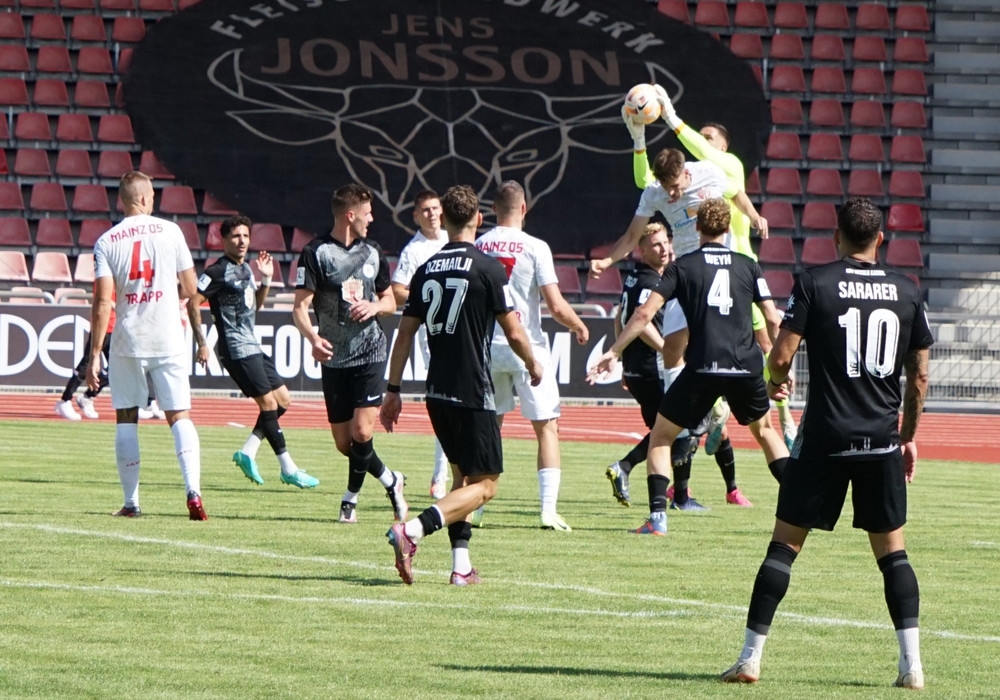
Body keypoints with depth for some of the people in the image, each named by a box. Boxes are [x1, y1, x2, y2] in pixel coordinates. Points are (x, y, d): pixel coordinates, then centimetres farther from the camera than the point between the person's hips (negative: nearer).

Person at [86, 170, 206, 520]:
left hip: (127, 343, 0)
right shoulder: (170, 231, -1)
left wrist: (94, 355, -5)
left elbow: (103, 302, -8)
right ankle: (193, 492, -13)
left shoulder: (106, 242, -2)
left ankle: (131, 501, 8)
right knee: (179, 416, 4)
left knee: (126, 419, 10)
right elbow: (190, 289, 4)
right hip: (169, 342, 0)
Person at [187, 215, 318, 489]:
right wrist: (202, 344, -18)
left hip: (252, 347, 10)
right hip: (237, 350, -10)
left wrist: (265, 280, 10)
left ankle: (248, 452, 10)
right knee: (269, 403, -10)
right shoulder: (219, 271, -12)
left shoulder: (245, 269, 15)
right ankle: (288, 469, -5)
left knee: (283, 400, 9)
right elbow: (193, 303, -16)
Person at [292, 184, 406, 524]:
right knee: (344, 443, 1)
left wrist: (375, 307, -3)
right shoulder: (316, 252, -4)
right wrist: (313, 337, -27)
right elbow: (300, 307, -8)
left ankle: (351, 498, 5)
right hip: (335, 359, -1)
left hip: (370, 354, 1)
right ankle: (391, 481, 24)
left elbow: (390, 301, 21)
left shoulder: (373, 252, 11)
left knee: (361, 432, -14)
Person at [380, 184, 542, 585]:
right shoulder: (488, 269, -9)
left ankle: (461, 565, 12)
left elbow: (405, 333, 7)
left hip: (437, 393, 6)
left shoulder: (426, 270, 6)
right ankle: (413, 531, -23)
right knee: (484, 484, -2)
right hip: (473, 392, -6)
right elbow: (513, 332, -7)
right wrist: (533, 364, 14)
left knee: (462, 476, 20)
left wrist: (393, 390, 14)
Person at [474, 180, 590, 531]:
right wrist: (579, 326, 6)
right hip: (526, 346, -4)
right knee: (547, 427, 2)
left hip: (486, 347, 4)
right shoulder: (534, 248, -9)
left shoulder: (476, 248, 1)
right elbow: (556, 307, -13)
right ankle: (548, 509, -7)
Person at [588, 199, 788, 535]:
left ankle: (657, 516, -4)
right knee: (765, 429, 27)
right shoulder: (748, 266, 11)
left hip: (703, 367, -3)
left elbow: (645, 313, -4)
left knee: (661, 436, 11)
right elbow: (773, 320, 8)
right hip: (746, 367, 3)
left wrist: (613, 351, 1)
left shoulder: (683, 266, 5)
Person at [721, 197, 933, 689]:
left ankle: (750, 658, 2)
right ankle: (912, 665, 4)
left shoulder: (814, 284, -5)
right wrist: (908, 436, 21)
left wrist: (777, 381, 15)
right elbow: (919, 376, 9)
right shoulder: (907, 292, 6)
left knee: (784, 543, 3)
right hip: (882, 441, 3)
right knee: (892, 551, 11)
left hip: (824, 438, -3)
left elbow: (781, 356, -9)